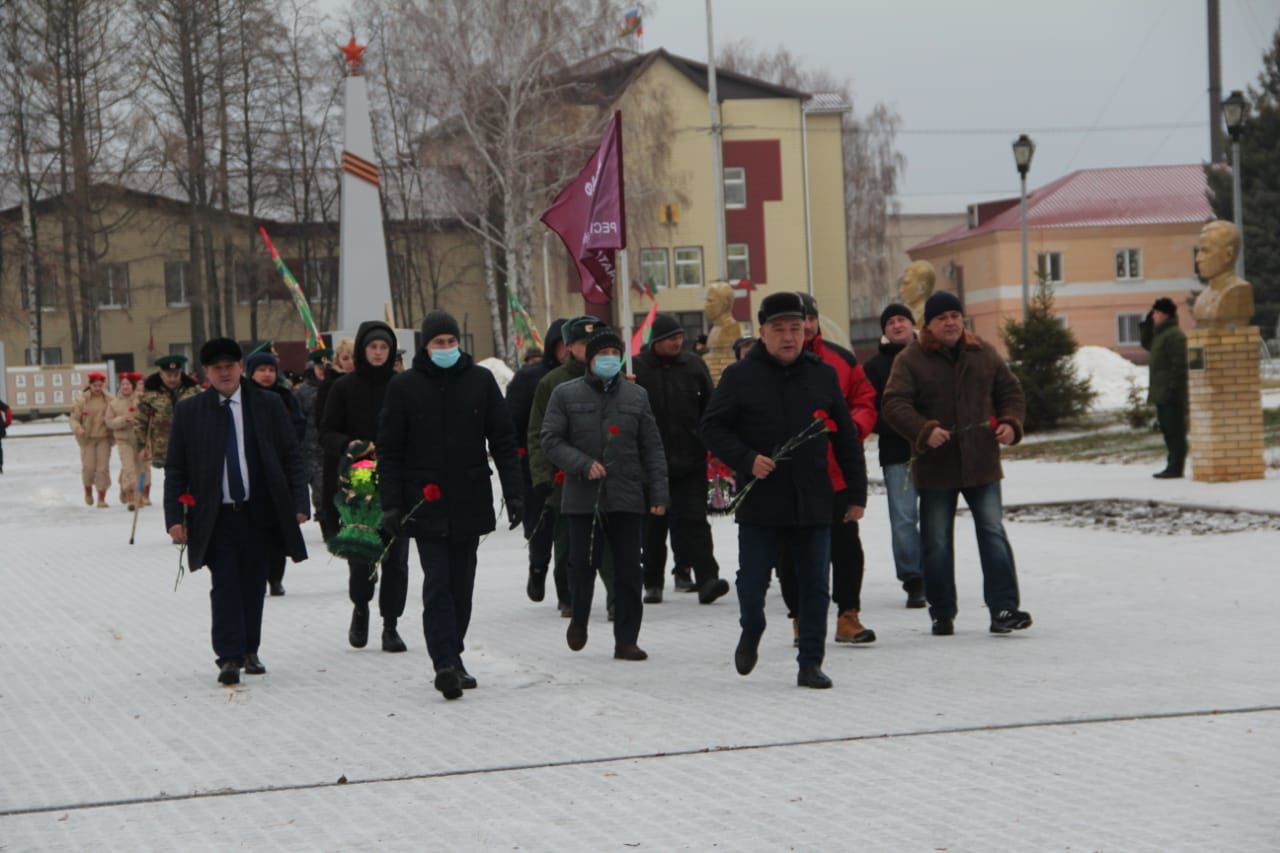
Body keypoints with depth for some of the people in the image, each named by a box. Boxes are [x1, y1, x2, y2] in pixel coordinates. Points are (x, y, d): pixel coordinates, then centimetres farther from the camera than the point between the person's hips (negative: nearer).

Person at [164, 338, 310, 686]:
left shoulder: (268, 405, 4)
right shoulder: (189, 411, 2)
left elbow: (292, 456, 6)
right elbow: (175, 468, 3)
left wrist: (299, 502, -3)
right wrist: (174, 517, -5)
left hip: (259, 513, 1)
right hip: (216, 516, -1)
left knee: (253, 585, 9)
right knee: (225, 586, -7)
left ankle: (249, 651, 22)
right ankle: (229, 658, -6)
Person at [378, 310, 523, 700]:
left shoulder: (481, 380, 5)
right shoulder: (404, 386, 0)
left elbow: (503, 440, 7)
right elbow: (389, 449, 1)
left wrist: (513, 493, 0)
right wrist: (391, 504, -6)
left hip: (470, 502, 3)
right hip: (426, 504, -3)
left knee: (461, 586, 9)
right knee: (437, 584, -11)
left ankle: (451, 659, 20)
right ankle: (446, 664, -17)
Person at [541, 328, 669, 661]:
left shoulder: (636, 395, 9)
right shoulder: (565, 394, 3)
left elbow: (652, 448, 10)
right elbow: (551, 440, -1)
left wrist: (659, 493, 3)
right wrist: (583, 464, -15)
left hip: (627, 498, 2)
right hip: (582, 498, -1)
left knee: (628, 571, 0)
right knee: (582, 564, 3)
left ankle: (626, 640, 7)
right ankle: (579, 619, 31)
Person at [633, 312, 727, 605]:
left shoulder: (694, 366, 5)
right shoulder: (637, 369, -2)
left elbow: (710, 408, 9)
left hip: (690, 460, 1)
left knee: (695, 519, -6)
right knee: (654, 524, 9)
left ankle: (706, 578, -13)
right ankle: (653, 583, 19)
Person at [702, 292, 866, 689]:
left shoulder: (823, 375, 7)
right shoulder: (740, 376, -1)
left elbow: (846, 437, 11)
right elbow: (712, 427, -1)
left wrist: (856, 493, 9)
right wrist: (747, 459, -15)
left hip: (813, 503, 2)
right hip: (759, 502, -2)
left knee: (814, 586, 3)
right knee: (753, 579, 5)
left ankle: (810, 663, 11)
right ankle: (751, 632, 35)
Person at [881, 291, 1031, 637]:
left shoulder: (983, 354, 7)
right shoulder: (910, 359, -3)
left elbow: (1010, 391, 14)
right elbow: (894, 405, -11)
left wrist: (1010, 423, -5)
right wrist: (924, 431, -26)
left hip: (982, 464, 2)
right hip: (935, 467, -1)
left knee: (993, 533, -5)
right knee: (936, 542, 5)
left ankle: (1003, 608, -5)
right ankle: (942, 614, 16)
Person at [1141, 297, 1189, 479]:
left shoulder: (1174, 335, -14)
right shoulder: (1160, 333, 17)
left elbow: (1179, 364, -20)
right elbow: (1147, 344, 32)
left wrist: (1172, 388, -24)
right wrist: (1147, 322, 18)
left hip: (1171, 394, -10)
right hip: (1161, 393, 10)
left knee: (1175, 430, -8)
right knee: (1168, 430, 12)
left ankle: (1175, 468, -9)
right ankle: (1172, 466, 15)